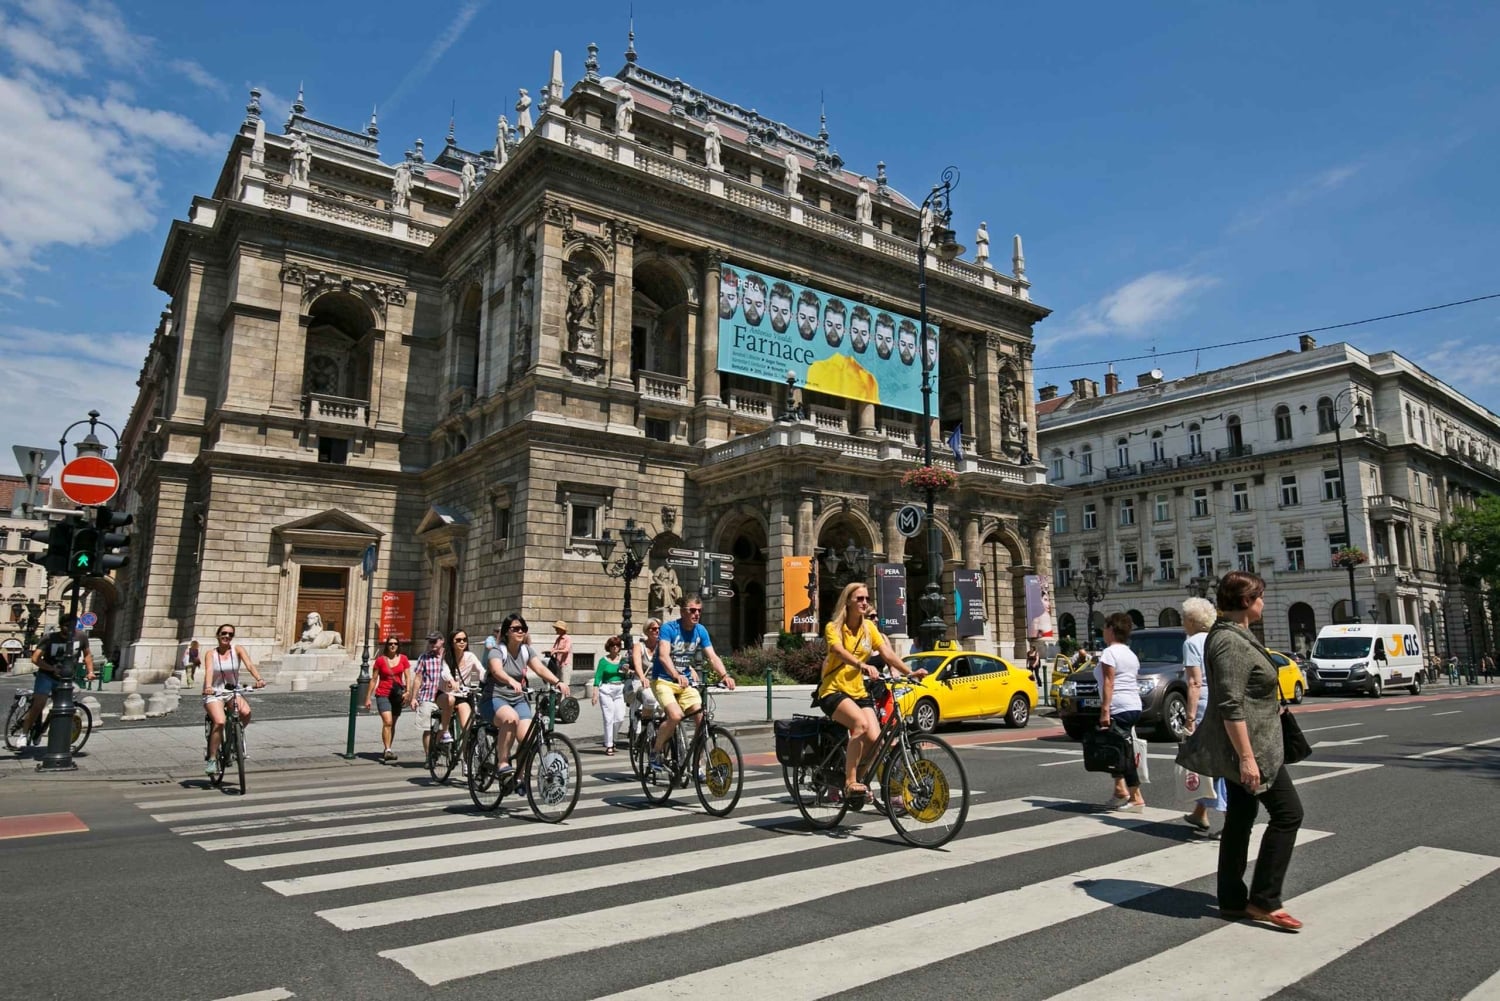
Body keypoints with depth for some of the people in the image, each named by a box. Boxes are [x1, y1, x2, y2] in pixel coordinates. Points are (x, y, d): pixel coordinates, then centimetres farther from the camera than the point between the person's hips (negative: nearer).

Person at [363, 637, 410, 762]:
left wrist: (407, 691, -14)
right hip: (383, 694, -3)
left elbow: (408, 677, 2)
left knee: (392, 724, 11)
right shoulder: (380, 660, -2)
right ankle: (388, 750, -19)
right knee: (387, 722, -18)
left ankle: (387, 750, 24)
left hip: (397, 695, 3)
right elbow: (374, 680, 3)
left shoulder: (403, 659, 4)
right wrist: (368, 698, 2)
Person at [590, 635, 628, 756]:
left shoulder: (623, 660, 12)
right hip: (606, 690, -4)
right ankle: (609, 746, 5)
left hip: (620, 690, 4)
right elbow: (598, 677, -3)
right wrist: (595, 693, -9)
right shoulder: (604, 660, 1)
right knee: (609, 718, -4)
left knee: (620, 718, 0)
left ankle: (611, 739, 26)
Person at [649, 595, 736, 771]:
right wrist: (676, 675, -47)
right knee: (676, 715, -28)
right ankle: (655, 750, -2)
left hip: (686, 682, 5)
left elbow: (712, 657, -6)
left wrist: (725, 675, -25)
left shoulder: (701, 631, 0)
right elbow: (663, 656, -29)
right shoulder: (669, 628, -16)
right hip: (663, 680, -5)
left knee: (702, 718, -12)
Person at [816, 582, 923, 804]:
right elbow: (840, 652, -26)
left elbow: (888, 654, 0)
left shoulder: (869, 627, 10)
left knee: (875, 738, -17)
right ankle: (850, 783, -25)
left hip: (859, 692, 5)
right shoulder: (834, 627, -5)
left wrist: (910, 672, -16)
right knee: (861, 723, -32)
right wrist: (862, 665, -44)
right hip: (833, 692, -5)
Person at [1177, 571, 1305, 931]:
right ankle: (1263, 900, 2)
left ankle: (1233, 901, 20)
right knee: (1287, 813, -3)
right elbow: (1231, 707, -25)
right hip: (1249, 746, -10)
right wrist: (1247, 757, -26)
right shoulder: (1232, 642, -21)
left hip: (1244, 745, 10)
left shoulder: (1232, 635, 12)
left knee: (1239, 821, 13)